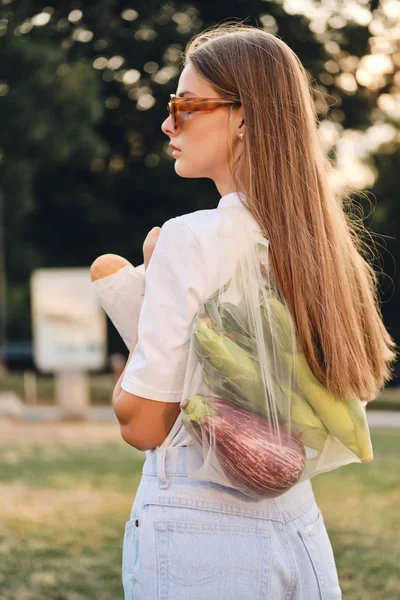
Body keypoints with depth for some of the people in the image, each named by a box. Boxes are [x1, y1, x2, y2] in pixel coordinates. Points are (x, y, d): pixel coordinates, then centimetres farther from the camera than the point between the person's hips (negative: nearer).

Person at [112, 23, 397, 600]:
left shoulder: (190, 239, -15)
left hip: (194, 535, -6)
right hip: (299, 528, 6)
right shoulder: (316, 240, 5)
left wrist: (150, 277, -1)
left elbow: (140, 424, -11)